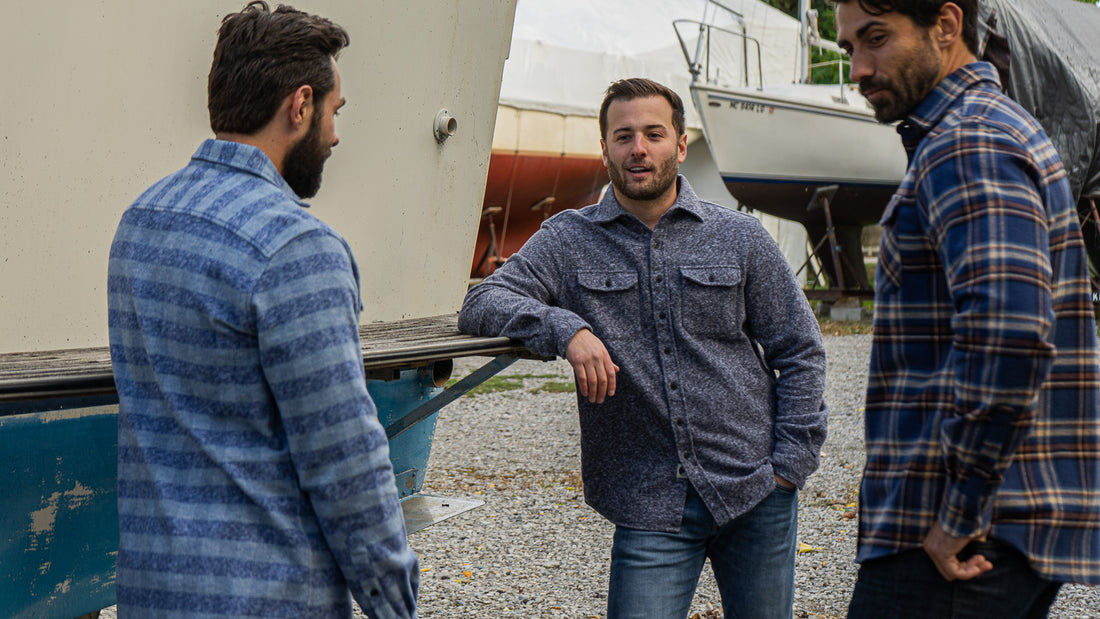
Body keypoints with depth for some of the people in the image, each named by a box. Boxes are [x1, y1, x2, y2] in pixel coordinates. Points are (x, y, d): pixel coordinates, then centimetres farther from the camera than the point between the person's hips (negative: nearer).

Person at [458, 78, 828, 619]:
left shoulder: (739, 238, 6)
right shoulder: (569, 241, 3)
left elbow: (800, 351, 10)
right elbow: (482, 304, -6)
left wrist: (791, 462, 1)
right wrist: (564, 328, -23)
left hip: (755, 493, 2)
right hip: (650, 508, -1)